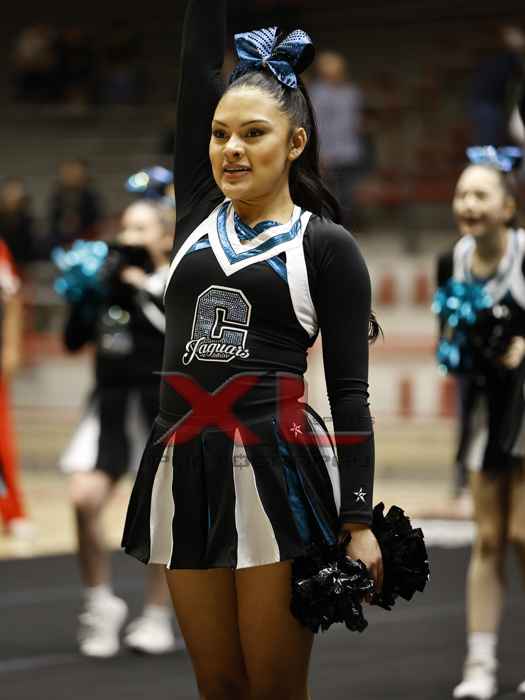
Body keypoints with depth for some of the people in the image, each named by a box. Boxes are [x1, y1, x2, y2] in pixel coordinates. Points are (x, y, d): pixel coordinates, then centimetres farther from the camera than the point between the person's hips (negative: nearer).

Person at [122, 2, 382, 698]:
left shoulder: (327, 246, 1)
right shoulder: (199, 213, 12)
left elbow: (350, 393, -1)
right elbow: (199, 59, 9)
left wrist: (360, 523, -7)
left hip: (278, 467, -4)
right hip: (184, 468, 4)